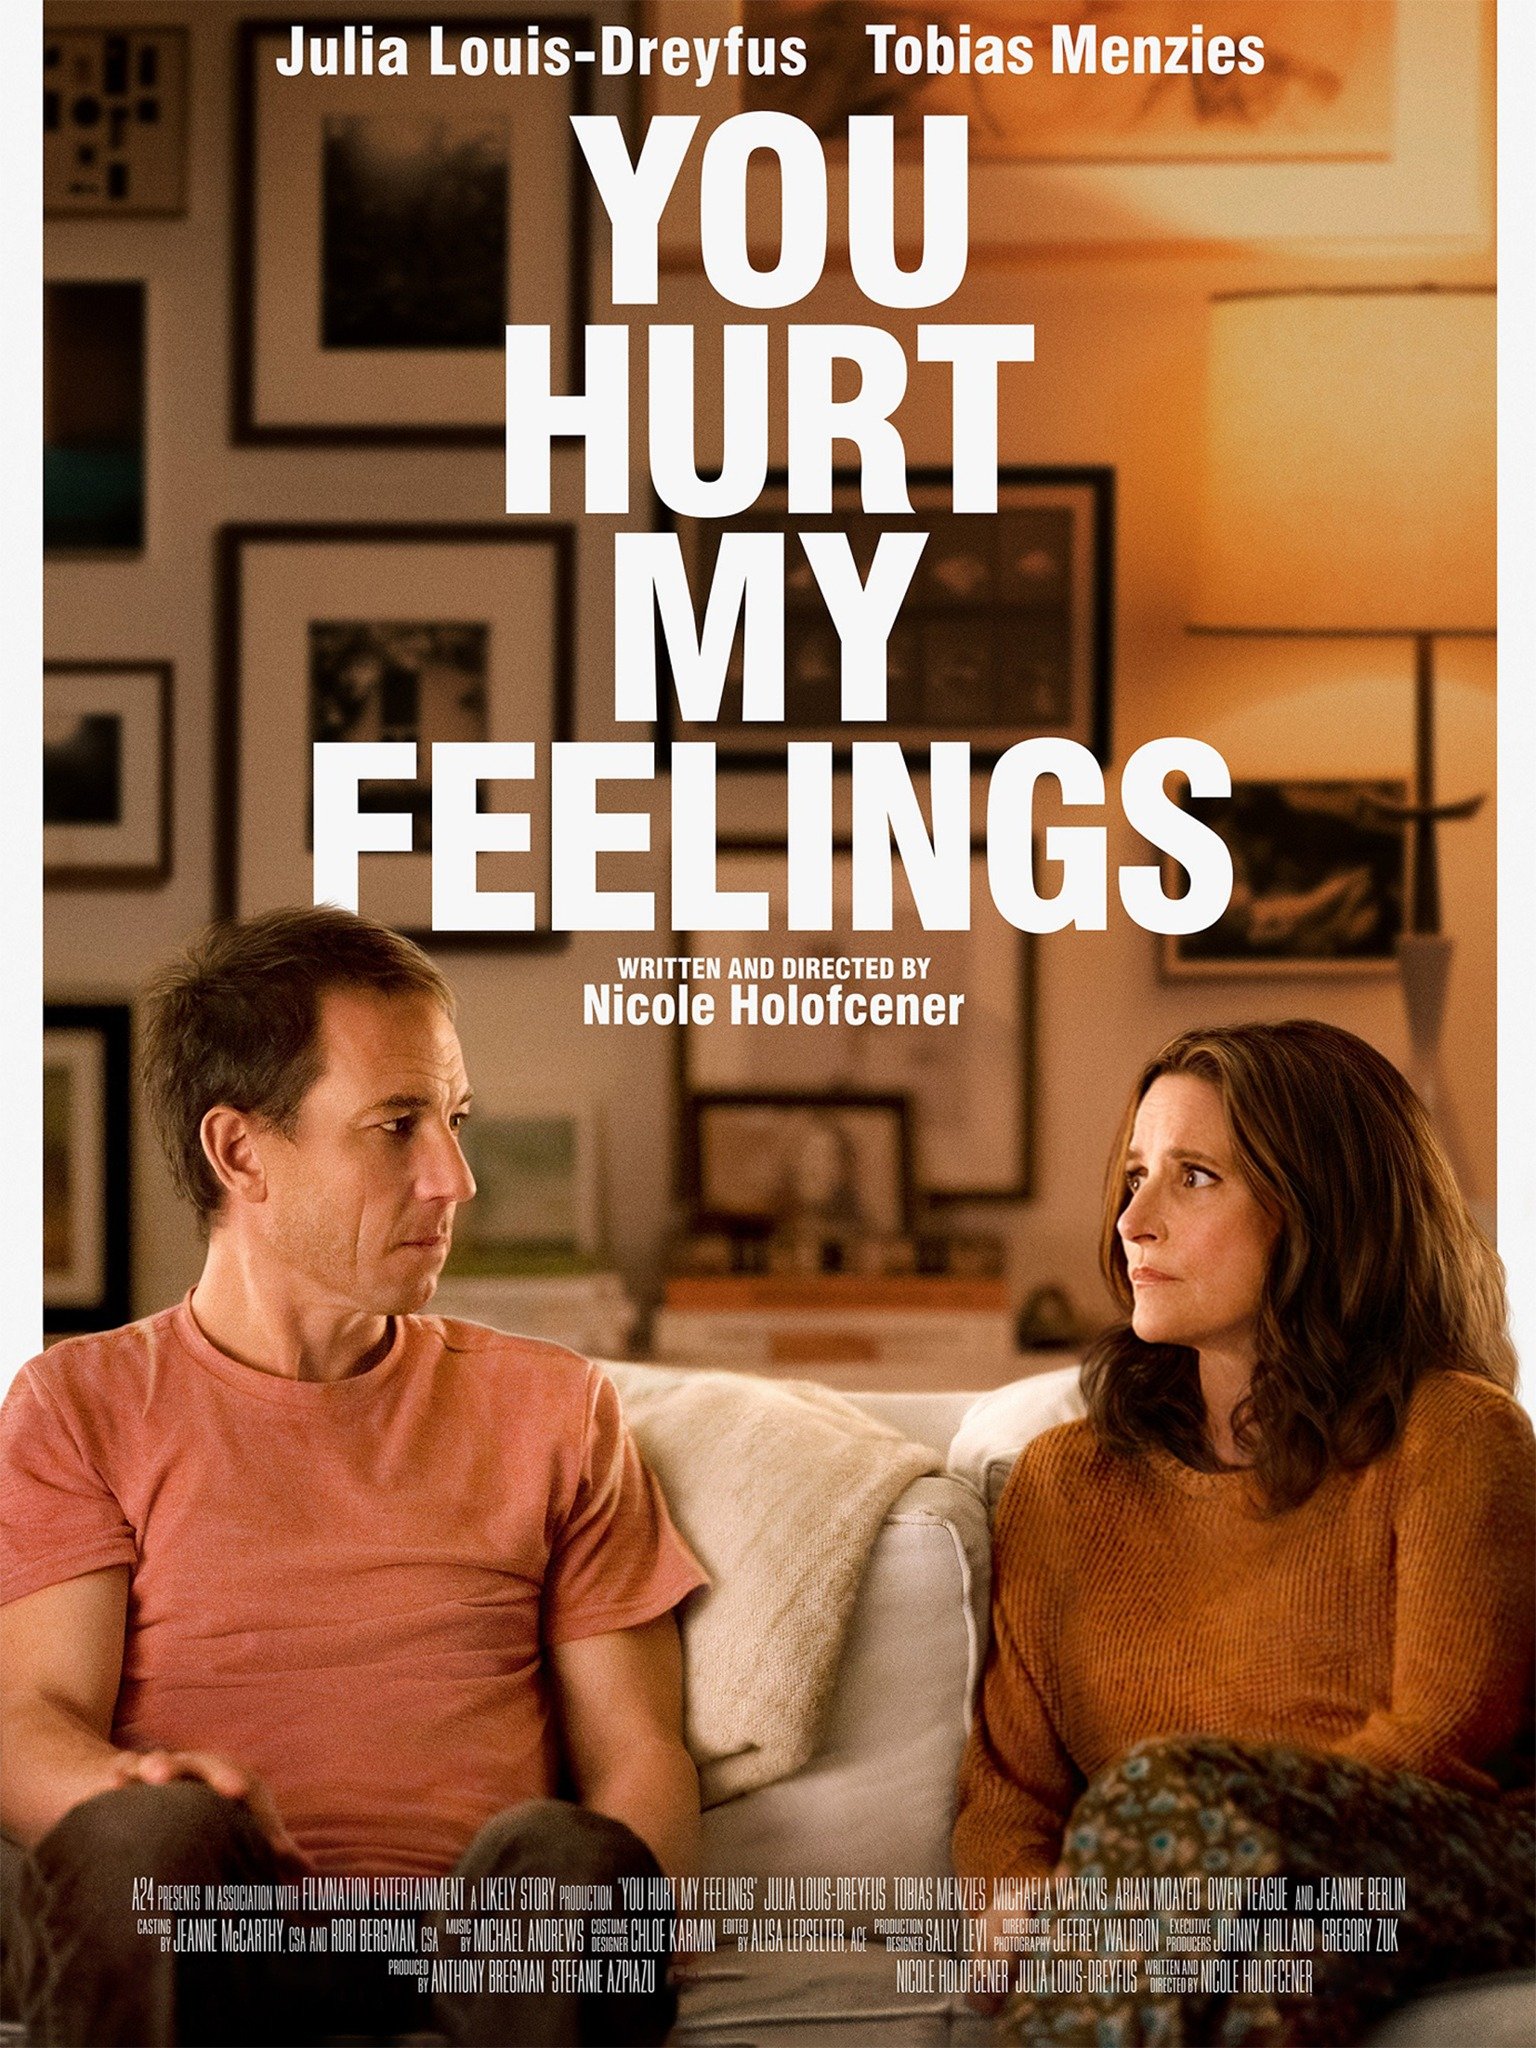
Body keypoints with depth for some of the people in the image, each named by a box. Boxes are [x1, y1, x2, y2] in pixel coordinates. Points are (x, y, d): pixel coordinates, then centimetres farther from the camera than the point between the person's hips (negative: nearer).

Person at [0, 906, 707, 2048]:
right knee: (147, 1838, -35)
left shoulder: (553, 1408, 22)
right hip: (211, 1949, -1)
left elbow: (637, 1753, 15)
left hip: (481, 1933, 1)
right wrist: (135, 1785, -23)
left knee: (556, 1857, -34)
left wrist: (598, 1893, -11)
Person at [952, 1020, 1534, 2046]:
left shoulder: (1451, 1435, 8)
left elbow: (1443, 1737, -5)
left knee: (1178, 1790, -35)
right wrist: (1020, 1912, -9)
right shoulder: (1064, 1481, 24)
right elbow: (1006, 1782, 18)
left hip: (1448, 1886, -3)